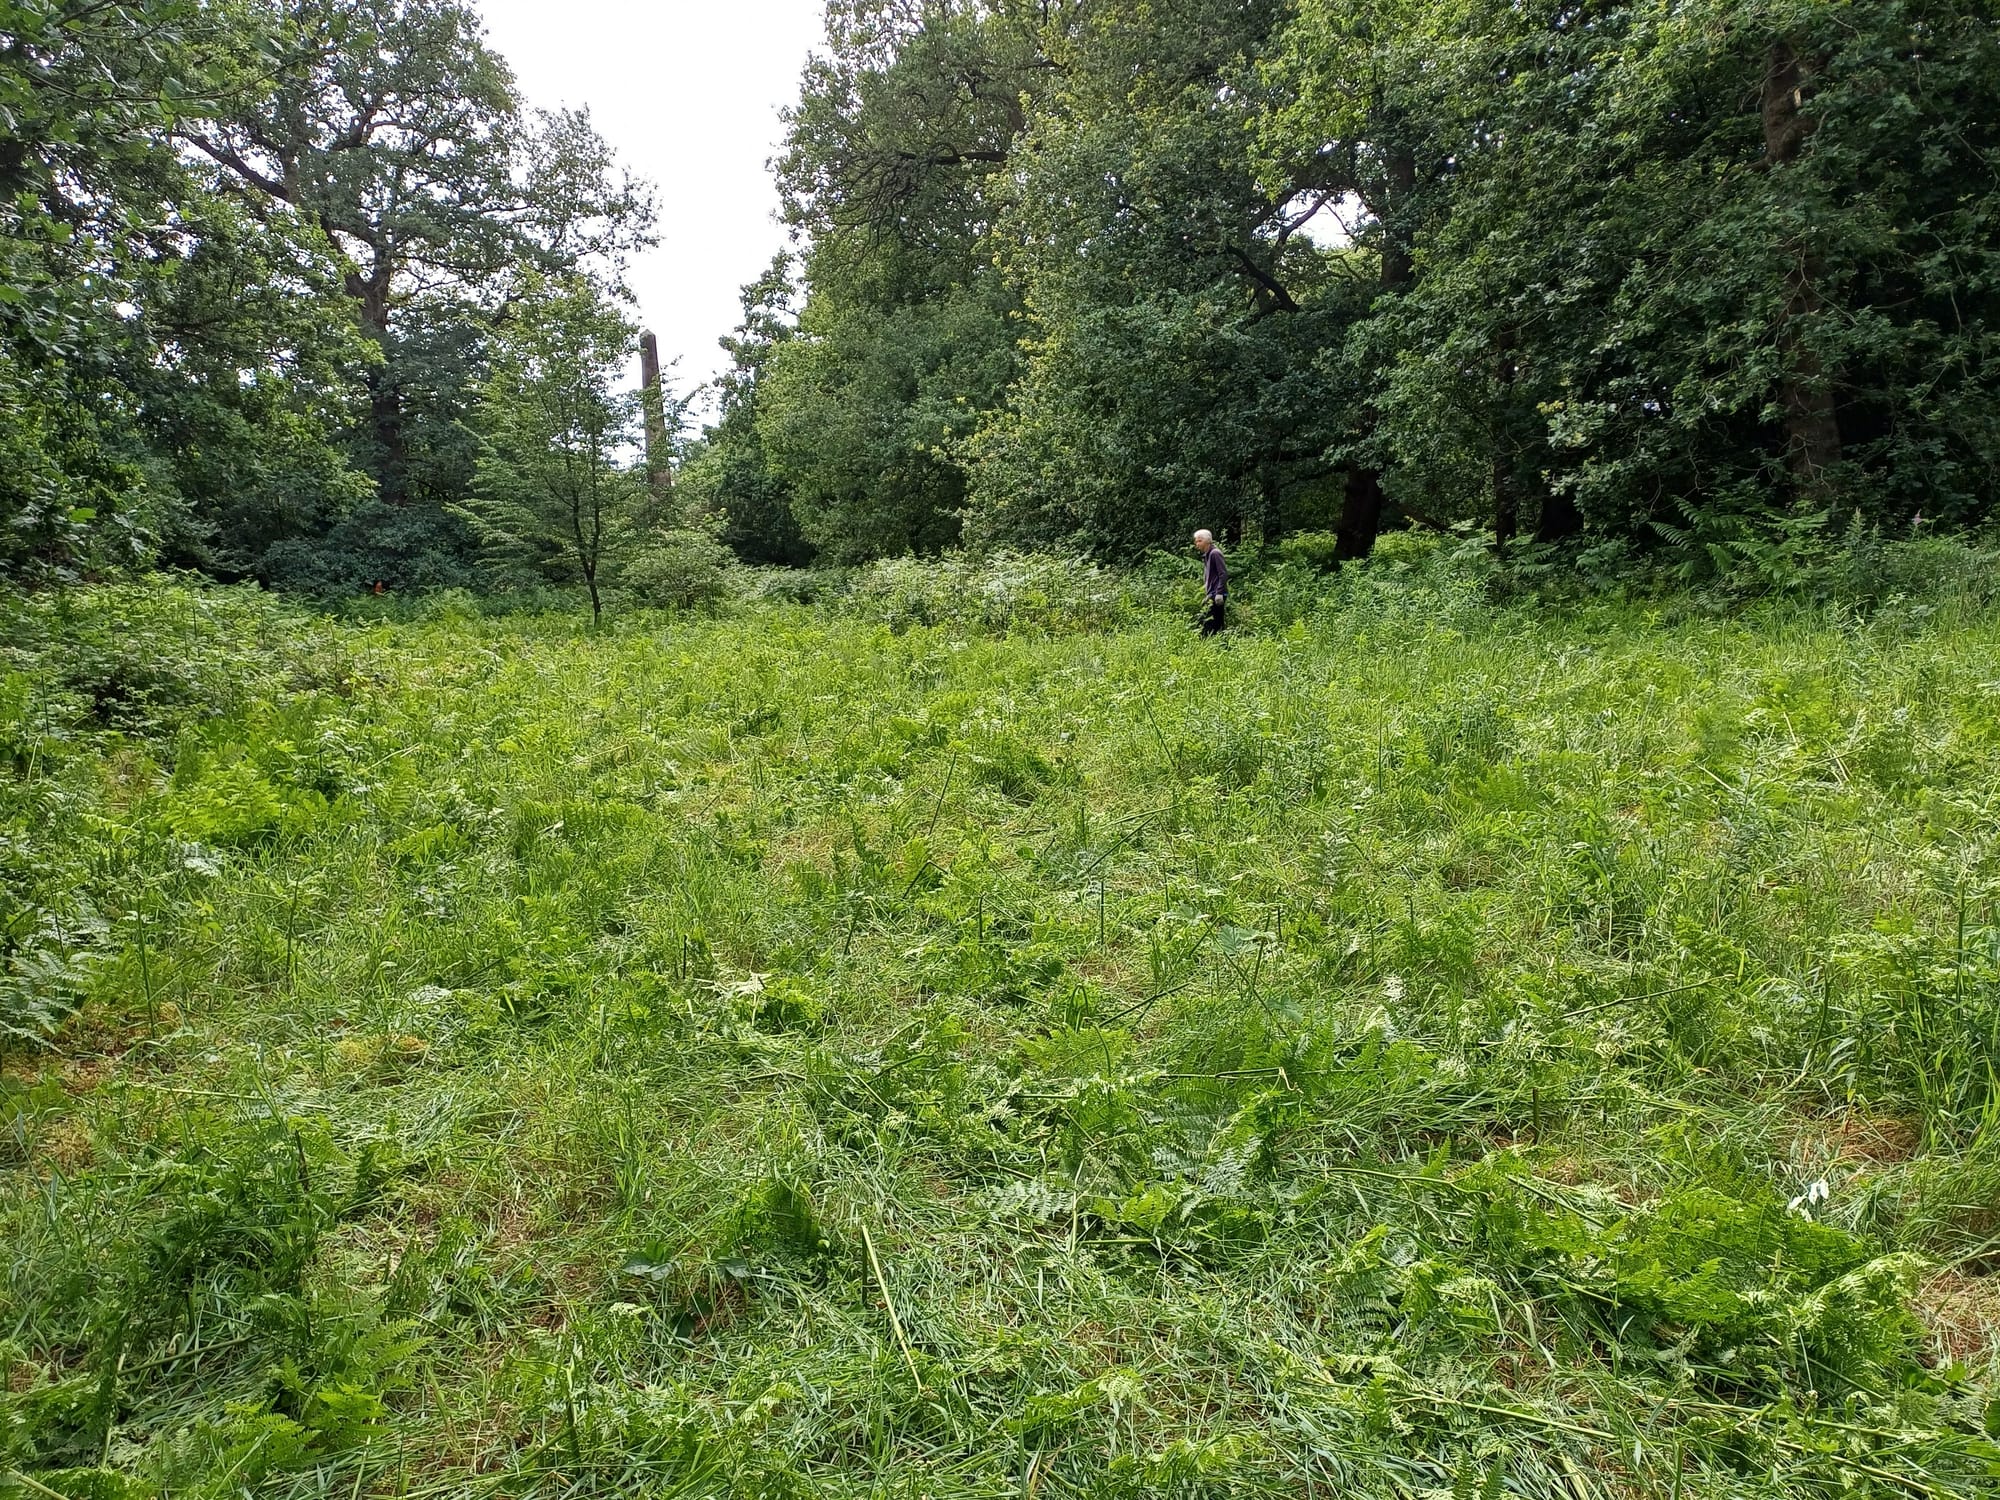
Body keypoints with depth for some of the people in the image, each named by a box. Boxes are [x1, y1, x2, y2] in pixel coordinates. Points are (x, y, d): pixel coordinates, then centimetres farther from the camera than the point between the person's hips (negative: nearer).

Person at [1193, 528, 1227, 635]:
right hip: (1211, 595, 10)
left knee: (1208, 625, -13)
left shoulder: (1215, 553, -10)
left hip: (1216, 595, -10)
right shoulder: (1206, 555, 18)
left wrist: (1219, 593, -22)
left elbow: (1224, 574, -17)